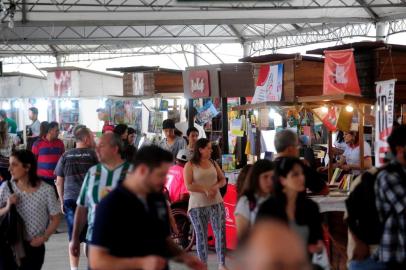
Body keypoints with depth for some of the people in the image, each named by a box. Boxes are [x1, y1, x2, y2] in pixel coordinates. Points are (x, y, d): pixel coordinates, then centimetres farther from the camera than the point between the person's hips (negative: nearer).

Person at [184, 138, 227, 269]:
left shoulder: (213, 163, 11)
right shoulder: (190, 165, -2)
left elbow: (223, 179, 14)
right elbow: (189, 186, -10)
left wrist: (216, 186, -7)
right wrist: (205, 190, -17)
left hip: (216, 203, 3)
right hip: (197, 205, -3)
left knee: (220, 232, -5)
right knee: (201, 235, 3)